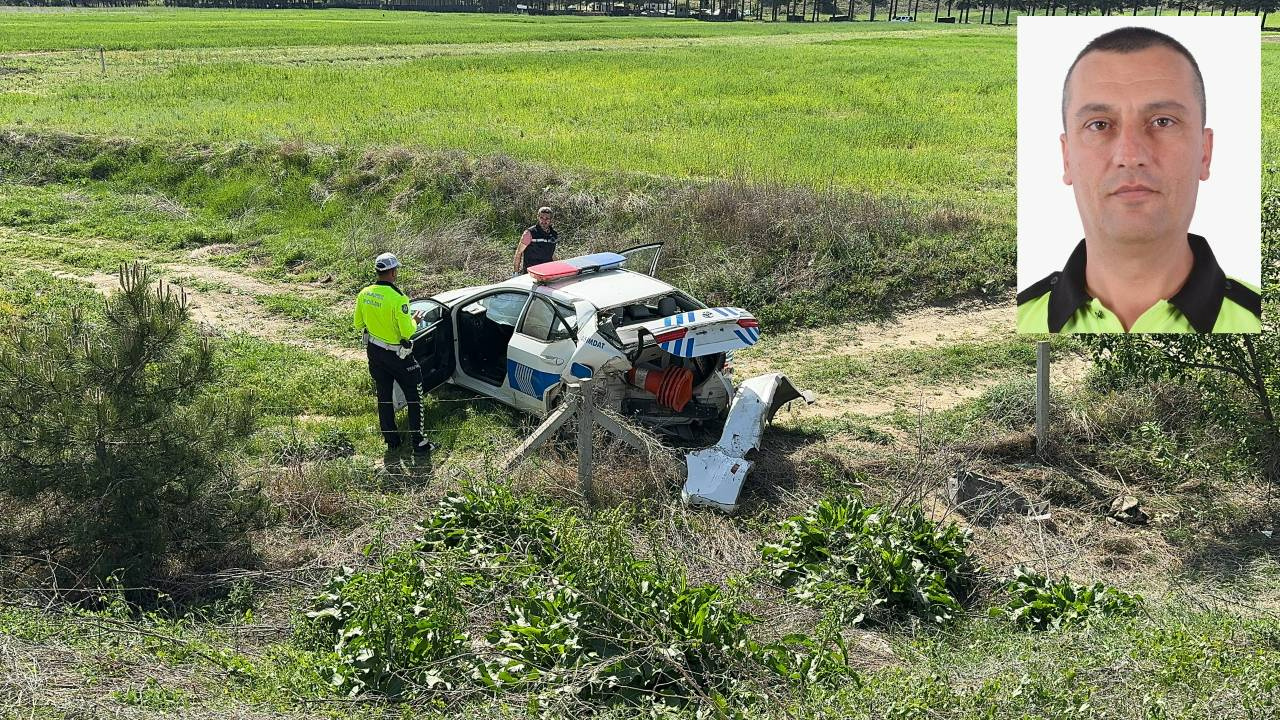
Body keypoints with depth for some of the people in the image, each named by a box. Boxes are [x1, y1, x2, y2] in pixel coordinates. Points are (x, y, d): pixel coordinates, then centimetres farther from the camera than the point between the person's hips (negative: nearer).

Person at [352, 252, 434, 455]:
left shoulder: (364, 295, -6)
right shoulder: (398, 298, -26)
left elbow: (358, 325, 5)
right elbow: (407, 331, -23)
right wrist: (415, 321, -3)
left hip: (374, 351, 6)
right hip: (397, 354, -6)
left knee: (384, 396, 18)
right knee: (414, 398, 7)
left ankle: (391, 440, 26)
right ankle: (419, 443, 9)